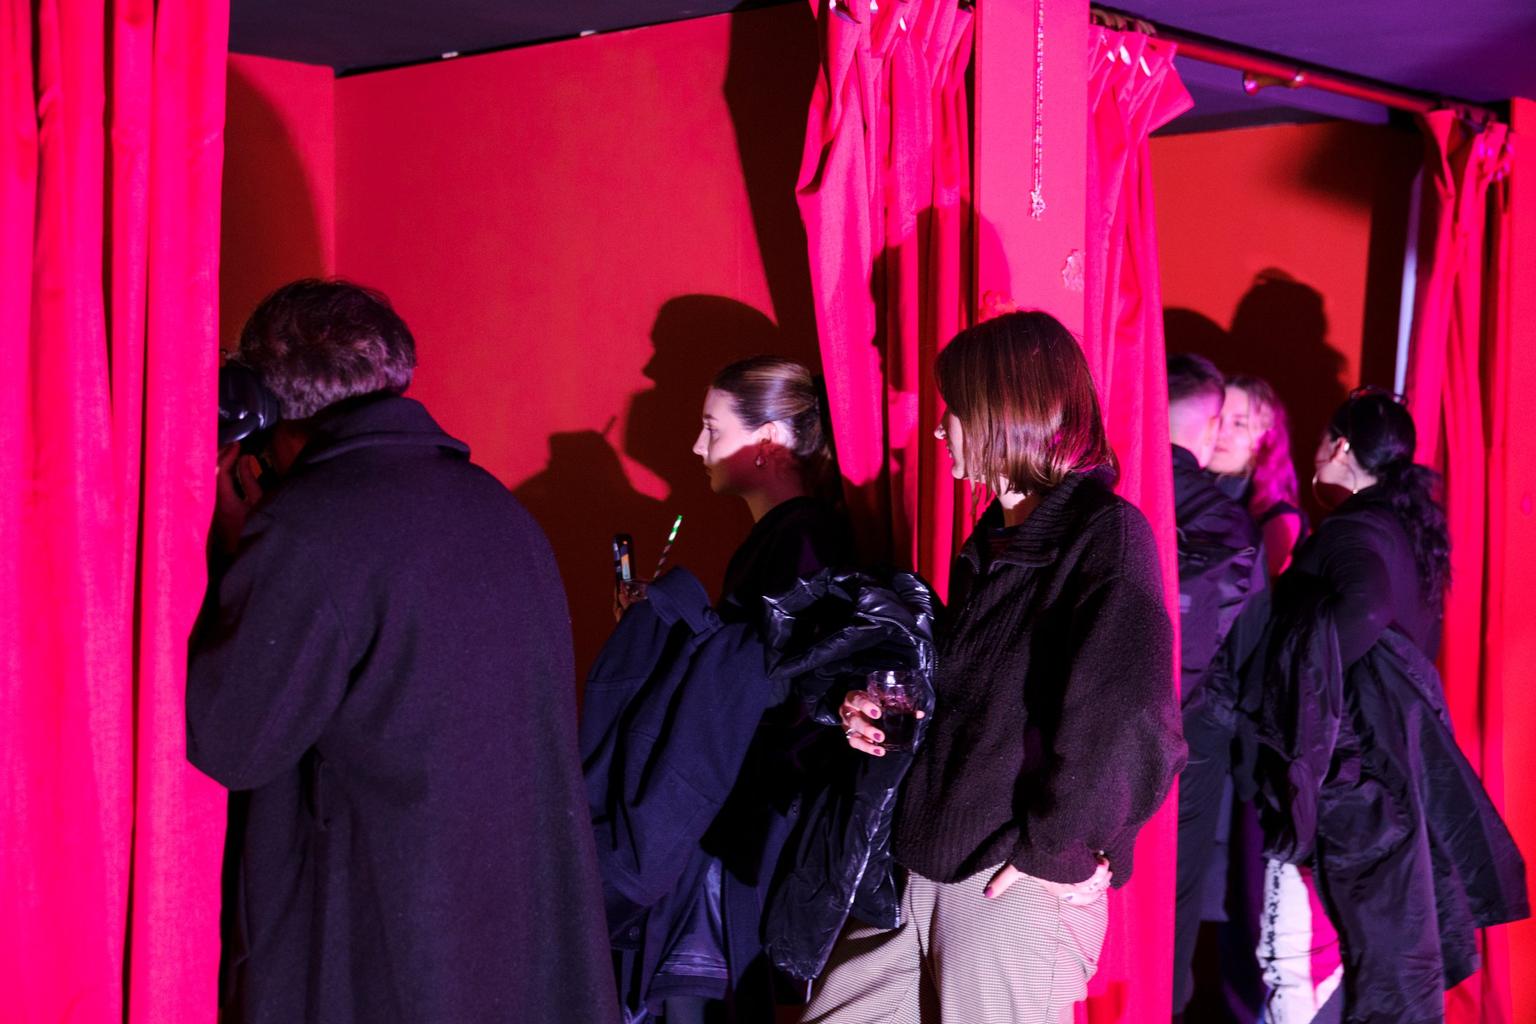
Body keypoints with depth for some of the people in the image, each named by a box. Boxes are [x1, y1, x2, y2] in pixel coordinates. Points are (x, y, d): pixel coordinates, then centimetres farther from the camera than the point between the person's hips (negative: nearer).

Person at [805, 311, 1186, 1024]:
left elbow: (1131, 724, -26)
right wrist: (878, 715, 9)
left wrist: (1058, 850, -19)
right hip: (919, 875, 8)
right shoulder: (992, 540, 16)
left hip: (1017, 891, -8)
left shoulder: (1105, 532, -13)